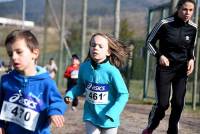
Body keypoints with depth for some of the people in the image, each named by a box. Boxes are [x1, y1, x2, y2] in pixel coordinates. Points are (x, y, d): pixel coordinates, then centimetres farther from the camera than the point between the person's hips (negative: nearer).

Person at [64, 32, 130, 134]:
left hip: (108, 120, -2)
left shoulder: (112, 71, -21)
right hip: (91, 117, 3)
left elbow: (123, 94, -17)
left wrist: (112, 113, -28)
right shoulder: (84, 67, -8)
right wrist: (70, 94, -8)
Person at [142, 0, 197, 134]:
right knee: (163, 103, -6)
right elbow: (150, 41, -3)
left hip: (182, 69, 4)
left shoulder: (193, 28, -3)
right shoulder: (165, 24, -15)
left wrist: (191, 59, -5)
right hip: (165, 68, -3)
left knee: (178, 103, 0)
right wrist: (159, 55, -16)